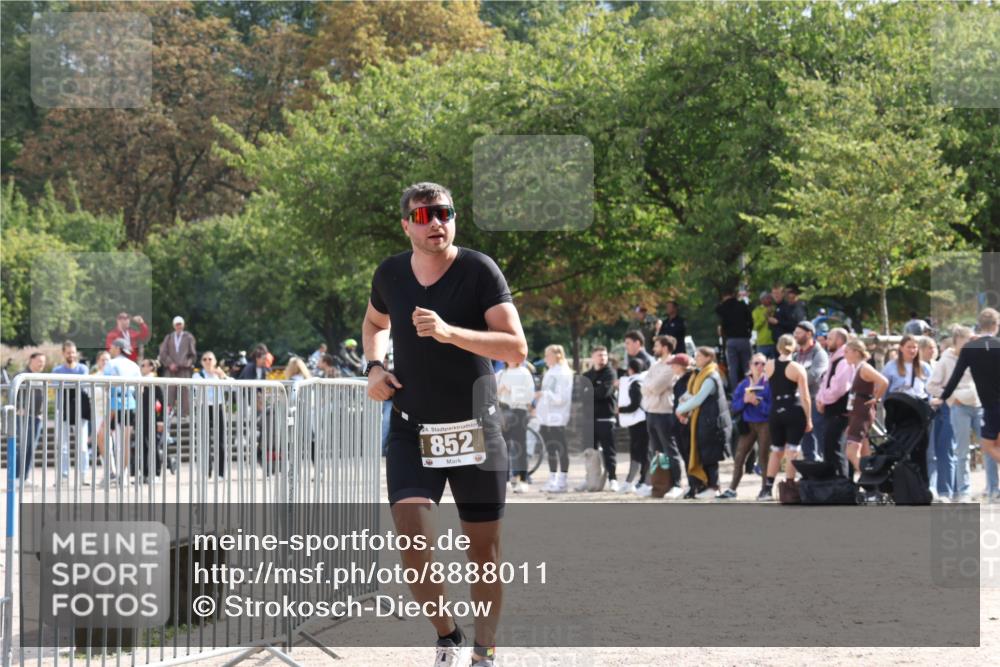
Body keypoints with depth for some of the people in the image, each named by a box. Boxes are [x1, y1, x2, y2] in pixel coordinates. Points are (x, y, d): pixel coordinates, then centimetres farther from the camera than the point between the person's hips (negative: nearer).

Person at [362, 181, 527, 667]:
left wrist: (450, 333, -30)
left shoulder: (479, 270, -11)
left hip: (475, 431, -1)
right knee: (414, 546, -16)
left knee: (483, 551, 7)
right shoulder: (390, 275, 0)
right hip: (411, 432, 1)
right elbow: (374, 323, 23)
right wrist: (374, 366, 3)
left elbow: (516, 348, -18)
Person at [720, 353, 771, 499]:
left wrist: (758, 403, -24)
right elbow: (735, 407, 5)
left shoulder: (768, 383, -7)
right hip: (748, 425, 5)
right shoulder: (743, 385, 9)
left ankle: (765, 488, 9)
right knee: (739, 457, 4)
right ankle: (732, 489, 10)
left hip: (764, 425, -5)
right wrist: (744, 400, -13)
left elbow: (771, 407, -13)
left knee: (764, 457, 0)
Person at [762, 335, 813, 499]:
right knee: (792, 451, 0)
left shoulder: (769, 366, 3)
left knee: (776, 451, 15)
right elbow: (805, 397, -9)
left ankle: (768, 488, 13)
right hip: (794, 412, -4)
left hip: (775, 412, 4)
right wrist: (809, 419, -3)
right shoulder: (798, 368, -8)